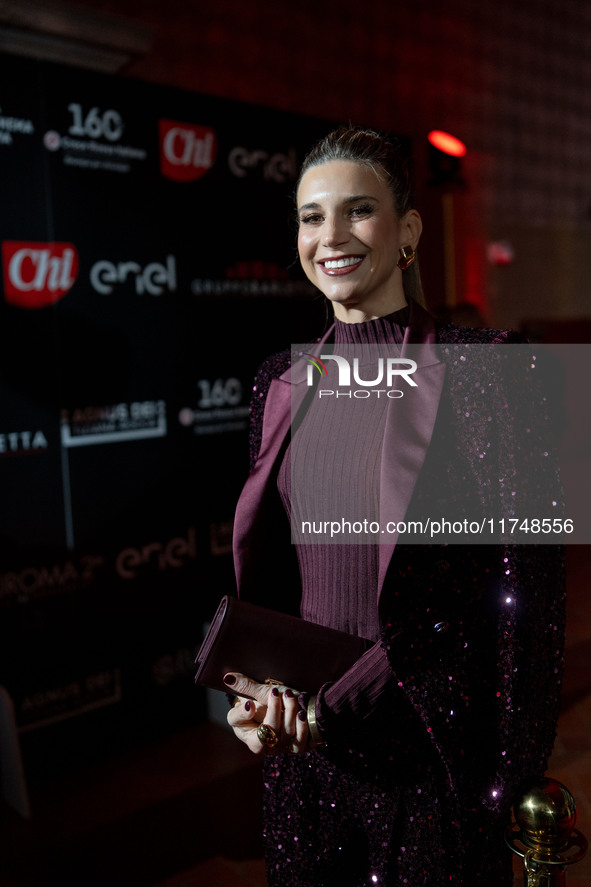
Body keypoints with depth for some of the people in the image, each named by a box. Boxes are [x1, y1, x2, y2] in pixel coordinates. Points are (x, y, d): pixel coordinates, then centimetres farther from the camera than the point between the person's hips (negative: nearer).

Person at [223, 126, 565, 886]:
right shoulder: (283, 383, 2)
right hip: (302, 740, 4)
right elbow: (263, 567, 9)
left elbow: (524, 586, -15)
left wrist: (337, 704, -16)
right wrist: (260, 693, -6)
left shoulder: (481, 369, -13)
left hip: (433, 748, -4)